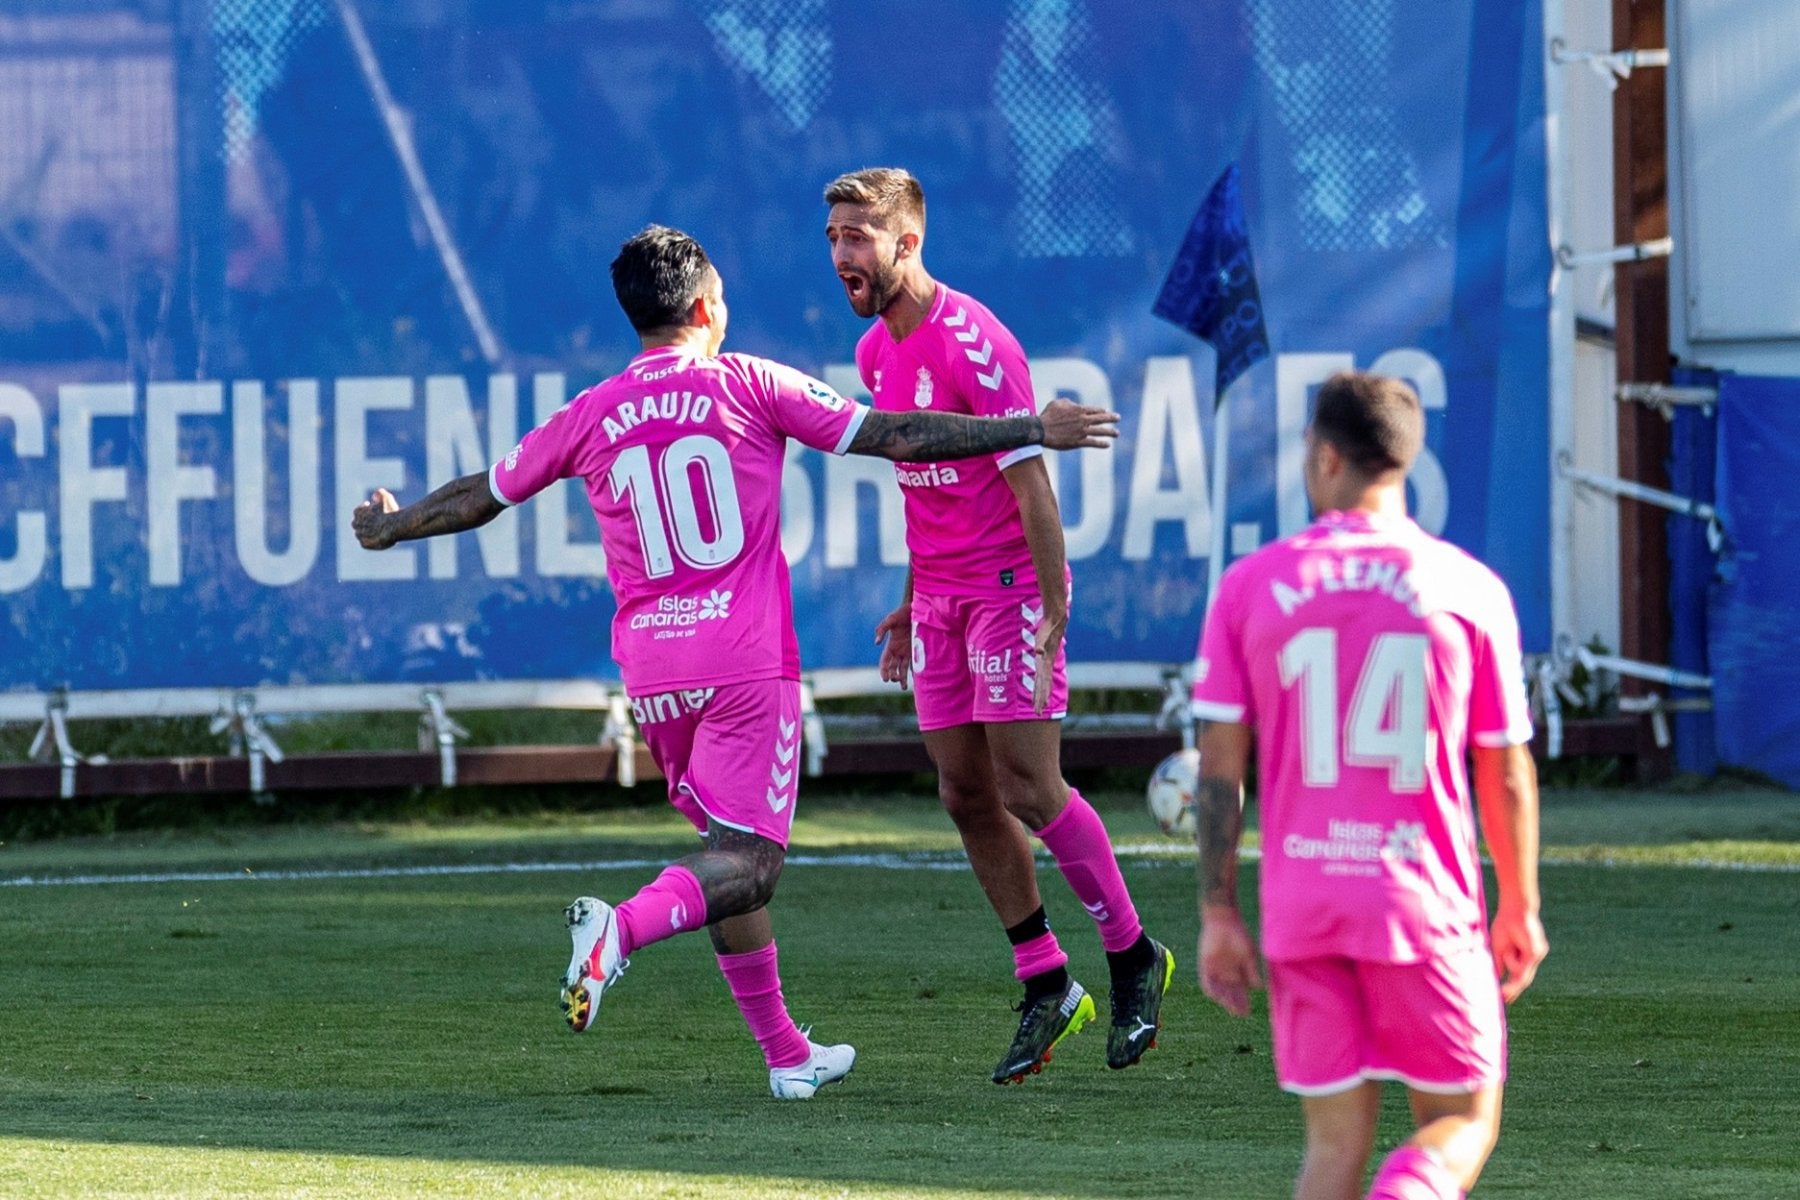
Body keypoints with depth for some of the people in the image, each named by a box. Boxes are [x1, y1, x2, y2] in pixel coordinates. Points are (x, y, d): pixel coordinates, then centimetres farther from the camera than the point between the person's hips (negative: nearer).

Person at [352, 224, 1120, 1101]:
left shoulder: (590, 418, 7)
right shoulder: (750, 387, -2)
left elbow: (481, 496, 18)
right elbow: (892, 436, -4)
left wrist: (389, 530, 37)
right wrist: (1030, 431, 1)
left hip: (650, 671, 4)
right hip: (748, 662, -4)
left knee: (730, 854, 16)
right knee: (746, 862, -8)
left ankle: (787, 1056, 17)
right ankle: (624, 927, -36)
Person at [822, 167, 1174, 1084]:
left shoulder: (972, 343, -17)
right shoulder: (876, 352, 9)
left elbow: (1030, 484, -18)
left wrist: (1052, 617, -21)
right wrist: (911, 602, 21)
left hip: (1010, 585, -8)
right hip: (940, 596, 8)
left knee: (1027, 787, -10)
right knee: (965, 795, 4)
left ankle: (1133, 957, 8)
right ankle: (1046, 988, 11)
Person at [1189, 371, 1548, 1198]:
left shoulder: (1251, 587, 1)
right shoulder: (1468, 589, -1)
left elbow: (1219, 764, 0)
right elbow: (1506, 769, 3)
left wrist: (1218, 914, 5)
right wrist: (1520, 908, 14)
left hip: (1301, 907, 2)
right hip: (1427, 908, -2)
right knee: (1462, 1121, 8)